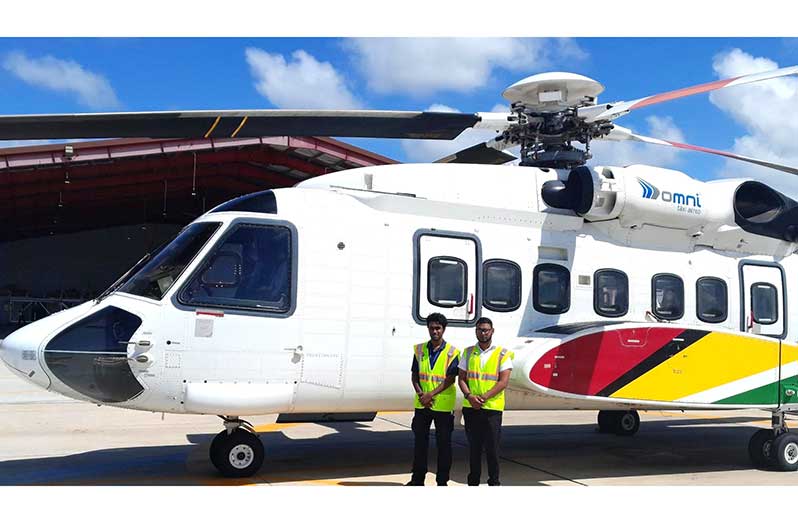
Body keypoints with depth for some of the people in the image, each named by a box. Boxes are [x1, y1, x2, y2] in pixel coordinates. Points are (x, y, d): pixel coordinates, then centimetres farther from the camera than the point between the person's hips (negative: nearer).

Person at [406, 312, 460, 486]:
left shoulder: (452, 352, -4)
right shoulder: (420, 349, 7)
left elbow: (450, 379, -11)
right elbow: (414, 375, 6)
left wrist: (431, 394, -18)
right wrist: (421, 394, -10)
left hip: (443, 404, -3)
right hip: (421, 404, 3)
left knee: (443, 444, 3)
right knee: (420, 442, 10)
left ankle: (442, 481, 12)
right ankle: (417, 479, 20)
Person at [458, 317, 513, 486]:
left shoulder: (502, 354, 1)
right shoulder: (468, 352, 10)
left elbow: (503, 382, -7)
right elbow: (461, 378, 7)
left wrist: (484, 397, -16)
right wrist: (469, 396, -11)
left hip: (492, 407, -3)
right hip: (470, 408, 3)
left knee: (492, 447, 0)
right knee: (473, 446, 9)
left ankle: (494, 482, 12)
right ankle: (473, 481, 19)